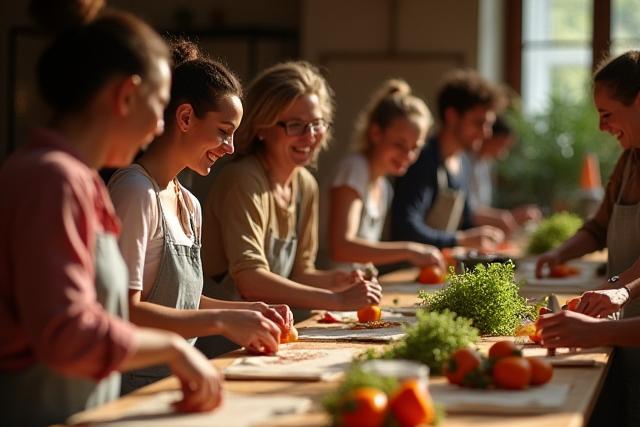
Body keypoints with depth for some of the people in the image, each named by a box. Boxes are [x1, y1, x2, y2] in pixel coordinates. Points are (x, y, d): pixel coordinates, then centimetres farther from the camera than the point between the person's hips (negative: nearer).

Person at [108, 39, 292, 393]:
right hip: (134, 385, -8)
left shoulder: (190, 205, 14)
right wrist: (222, 320, -16)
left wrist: (246, 311, 5)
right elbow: (125, 311, -18)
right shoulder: (135, 191, -12)